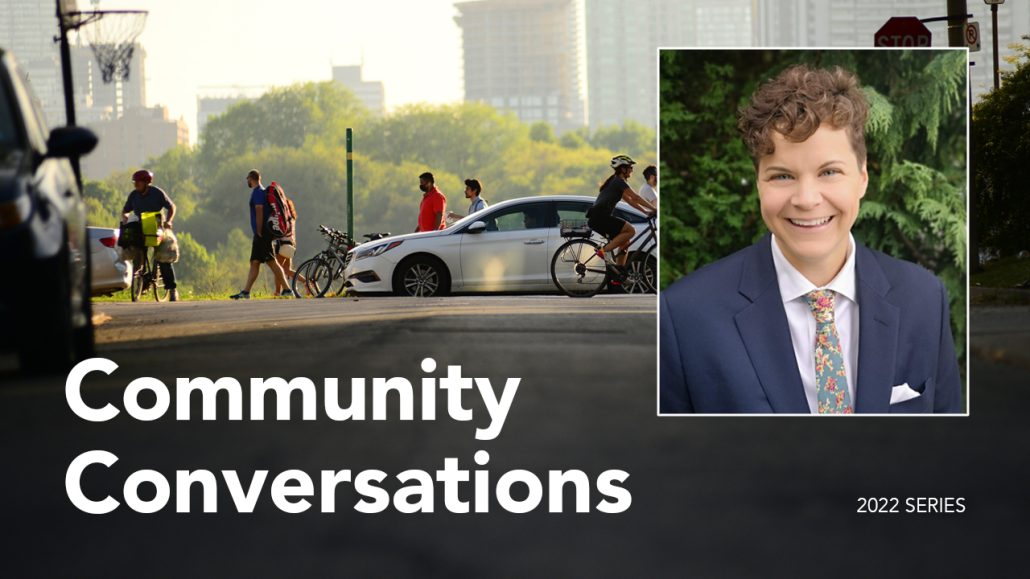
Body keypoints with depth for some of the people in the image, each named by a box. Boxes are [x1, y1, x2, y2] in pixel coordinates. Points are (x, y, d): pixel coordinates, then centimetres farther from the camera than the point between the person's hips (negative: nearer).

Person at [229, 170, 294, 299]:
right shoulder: (261, 191, 19)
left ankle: (287, 289, -12)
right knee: (254, 263, 7)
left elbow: (259, 212, -18)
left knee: (271, 262, -11)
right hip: (261, 234, 10)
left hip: (262, 233, -10)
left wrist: (259, 233, -19)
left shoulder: (258, 192, -11)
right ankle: (246, 292, 5)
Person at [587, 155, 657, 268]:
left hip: (596, 218, 10)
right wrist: (654, 209, -7)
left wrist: (646, 211, 20)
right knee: (630, 230, -17)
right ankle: (604, 250, -17)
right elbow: (636, 198, -11)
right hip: (600, 217, -10)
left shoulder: (615, 182, 22)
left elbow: (629, 200, 26)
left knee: (625, 243, 11)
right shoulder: (619, 181, -8)